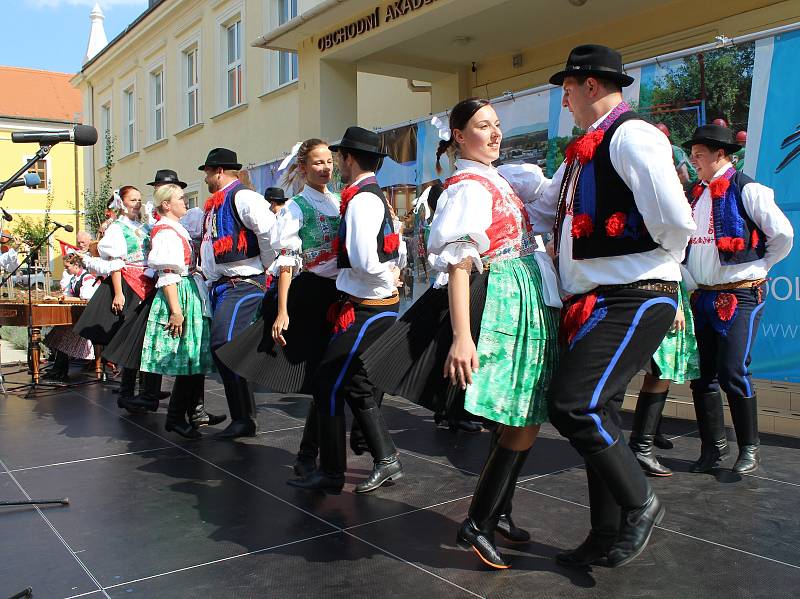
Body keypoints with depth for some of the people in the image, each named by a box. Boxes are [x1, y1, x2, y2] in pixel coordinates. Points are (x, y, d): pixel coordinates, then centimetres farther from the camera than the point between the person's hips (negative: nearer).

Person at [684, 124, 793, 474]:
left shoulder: (747, 190, -7)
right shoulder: (695, 196, 13)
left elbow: (783, 235, -8)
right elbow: (683, 239, 22)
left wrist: (758, 266, 1)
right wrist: (689, 282, 11)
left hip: (740, 296, -6)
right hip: (701, 297, 7)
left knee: (733, 373, -10)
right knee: (702, 374, 6)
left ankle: (749, 448, 8)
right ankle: (713, 446, 17)